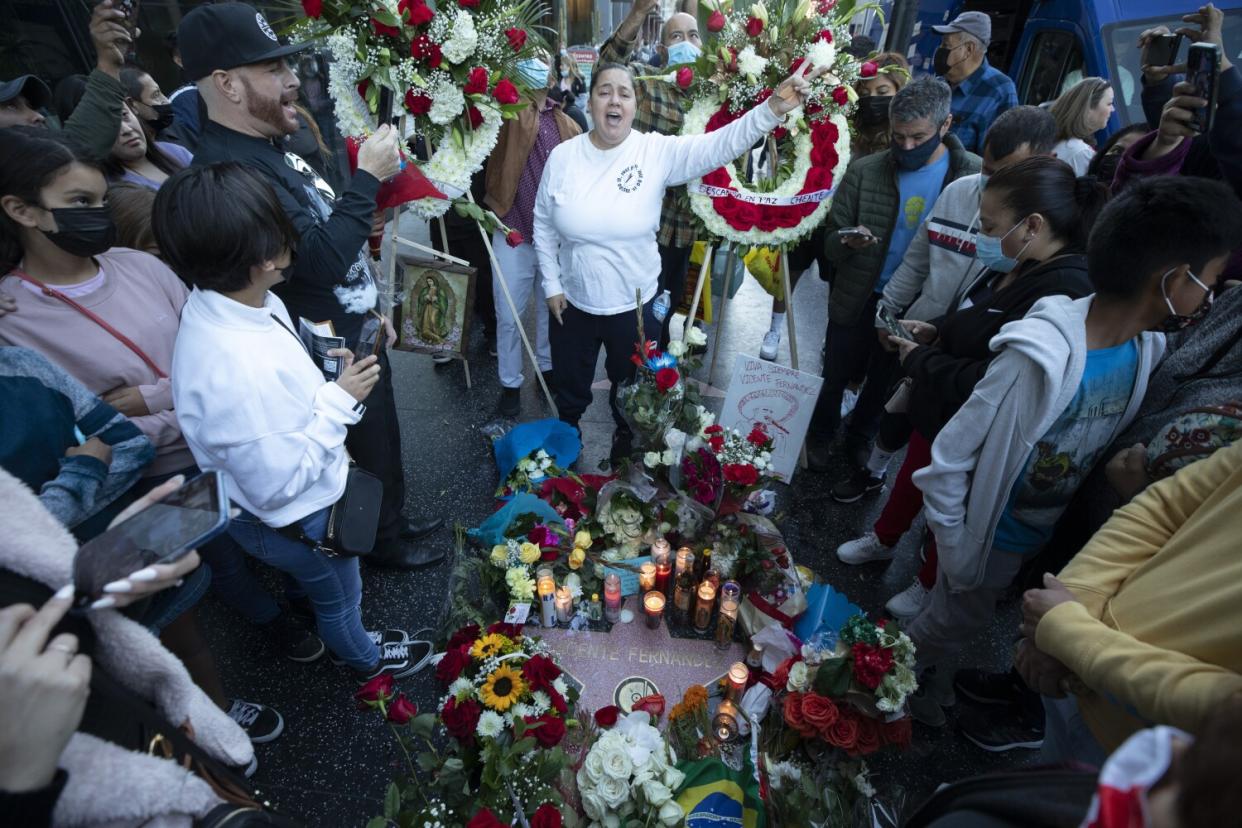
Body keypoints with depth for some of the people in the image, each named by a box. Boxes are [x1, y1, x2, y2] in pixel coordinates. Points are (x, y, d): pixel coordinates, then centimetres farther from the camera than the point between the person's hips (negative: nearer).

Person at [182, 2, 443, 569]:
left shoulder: (268, 149, 8)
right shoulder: (227, 168, -26)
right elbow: (323, 257, -34)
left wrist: (372, 307, 17)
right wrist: (368, 177, -25)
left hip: (357, 332, 10)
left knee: (384, 438, 24)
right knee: (369, 453, 11)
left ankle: (394, 521, 46)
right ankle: (384, 545, 36)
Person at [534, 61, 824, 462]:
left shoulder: (657, 151, -12)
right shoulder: (563, 156, -7)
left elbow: (718, 145, -25)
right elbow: (543, 224, 2)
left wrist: (773, 108, -41)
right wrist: (551, 284, -1)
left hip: (633, 306, -1)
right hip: (572, 304, 2)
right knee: (570, 390, 22)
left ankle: (624, 450, 49)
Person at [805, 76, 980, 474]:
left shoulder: (975, 176, -11)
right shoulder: (864, 172, -11)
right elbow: (831, 239, -7)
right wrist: (846, 241, -30)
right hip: (858, 299, -1)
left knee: (884, 379, 21)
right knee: (836, 374, 15)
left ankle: (861, 434, 47)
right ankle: (820, 436, 41)